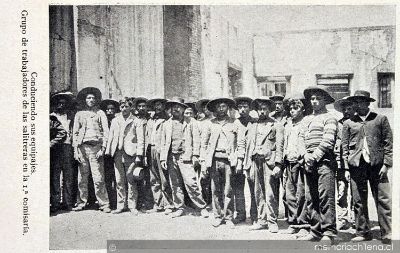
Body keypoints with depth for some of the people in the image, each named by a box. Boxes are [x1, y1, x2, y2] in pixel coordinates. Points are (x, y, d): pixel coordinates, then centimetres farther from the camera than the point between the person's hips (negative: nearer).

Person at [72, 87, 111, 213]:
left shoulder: (100, 113, 10)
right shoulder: (79, 114, 15)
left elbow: (106, 131, 5)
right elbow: (75, 132, 14)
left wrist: (103, 148, -5)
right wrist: (76, 149, 4)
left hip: (96, 146, -2)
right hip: (82, 147, 2)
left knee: (98, 178, -7)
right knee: (82, 178, 3)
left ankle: (104, 204, -2)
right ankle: (81, 202, 14)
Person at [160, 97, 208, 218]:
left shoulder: (190, 122, 9)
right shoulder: (166, 124, 17)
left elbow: (196, 139, 3)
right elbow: (163, 143, 17)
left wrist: (195, 155, -6)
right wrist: (163, 158, 8)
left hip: (185, 157, -4)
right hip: (171, 157, 4)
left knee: (190, 183, -11)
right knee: (175, 185, 5)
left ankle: (202, 207, -1)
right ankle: (179, 208, 16)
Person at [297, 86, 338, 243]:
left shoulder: (329, 118, 2)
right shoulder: (306, 119, 22)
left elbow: (328, 141, -8)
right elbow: (301, 138, 14)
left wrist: (314, 156, -12)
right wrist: (306, 155, -2)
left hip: (324, 161, -6)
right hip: (309, 162, 6)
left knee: (326, 197, -9)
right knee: (313, 199, 9)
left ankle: (329, 232, -5)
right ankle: (316, 231, 15)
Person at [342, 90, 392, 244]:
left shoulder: (380, 119, 8)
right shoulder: (348, 123, 11)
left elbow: (388, 142, 5)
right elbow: (344, 144, 11)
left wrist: (386, 164, -2)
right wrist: (346, 163, 2)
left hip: (377, 164, -1)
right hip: (357, 165, 2)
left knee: (383, 200, -3)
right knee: (359, 201, 5)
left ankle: (387, 233, 5)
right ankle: (363, 232, 15)